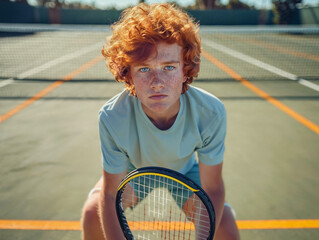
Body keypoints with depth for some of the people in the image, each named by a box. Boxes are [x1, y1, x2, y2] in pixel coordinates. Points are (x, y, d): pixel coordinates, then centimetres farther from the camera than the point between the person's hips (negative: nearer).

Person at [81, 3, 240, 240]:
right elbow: (111, 194, -24)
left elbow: (212, 189, -22)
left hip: (186, 172, 1)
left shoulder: (211, 113, -34)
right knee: (93, 213, -19)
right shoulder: (112, 117, -35)